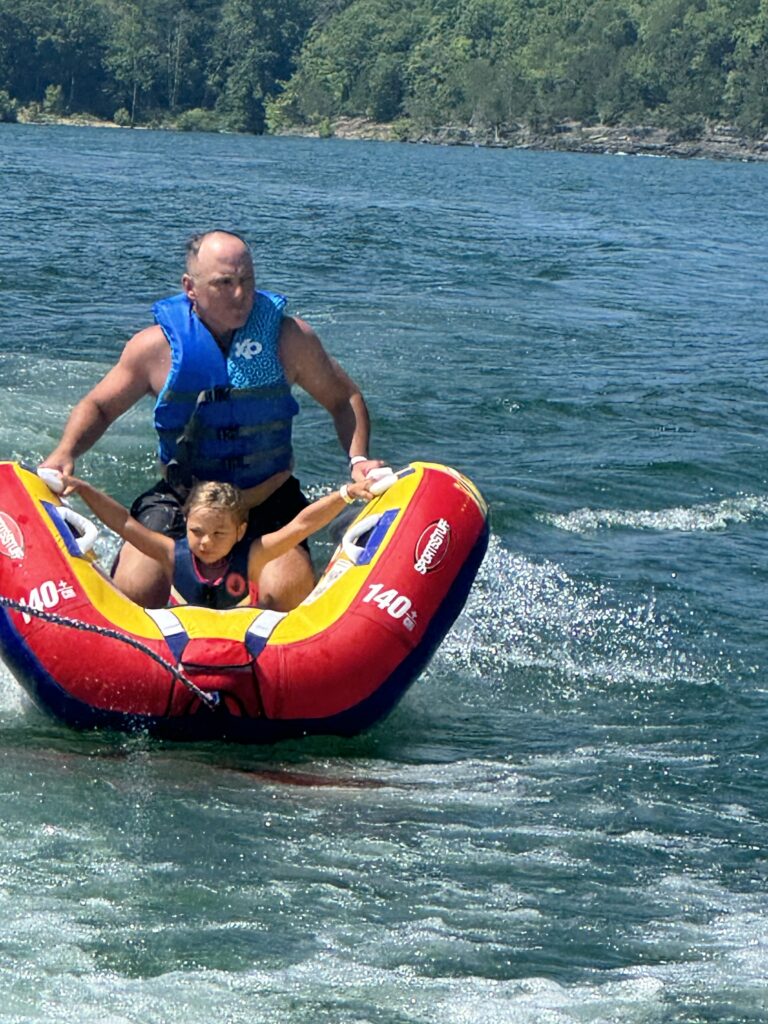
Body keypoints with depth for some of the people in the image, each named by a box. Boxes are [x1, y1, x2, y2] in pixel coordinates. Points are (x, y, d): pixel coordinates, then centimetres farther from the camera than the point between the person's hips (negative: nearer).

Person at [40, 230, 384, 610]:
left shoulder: (288, 337, -5)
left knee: (291, 594, -27)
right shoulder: (158, 345, -6)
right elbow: (98, 407, 6)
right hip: (180, 497, 1)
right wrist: (65, 453, -13)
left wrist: (357, 459, -10)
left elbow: (344, 399, 8)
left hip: (268, 500, 0)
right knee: (133, 593, -21)